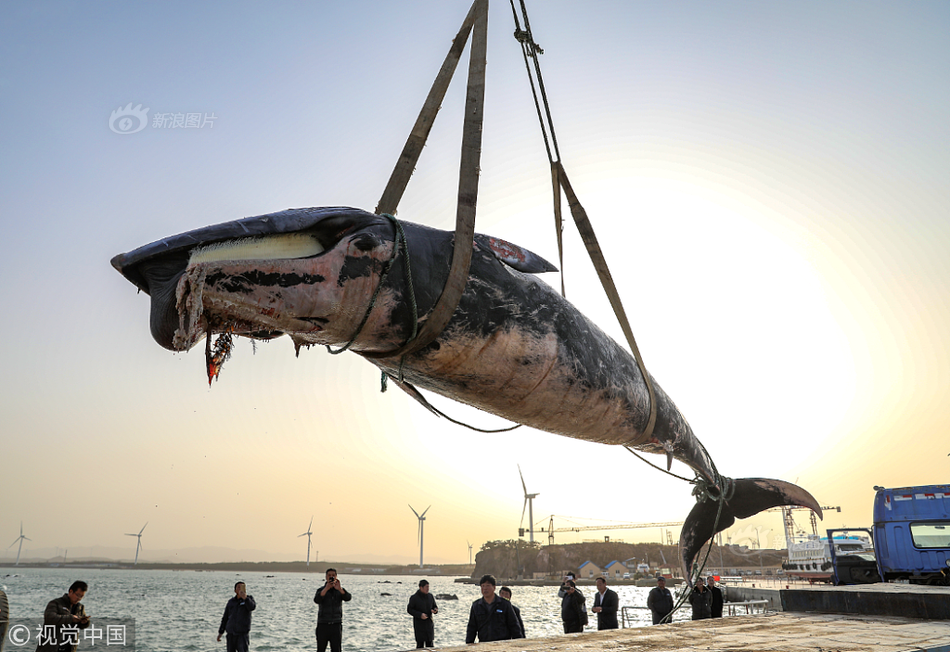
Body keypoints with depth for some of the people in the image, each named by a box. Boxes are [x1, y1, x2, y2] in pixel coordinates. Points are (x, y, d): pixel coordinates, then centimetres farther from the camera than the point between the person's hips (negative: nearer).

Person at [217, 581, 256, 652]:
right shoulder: (231, 602, 9)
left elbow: (252, 607, -21)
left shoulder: (249, 598, 1)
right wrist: (220, 632, 11)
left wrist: (245, 598, -36)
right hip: (231, 633, 3)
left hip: (243, 633, -3)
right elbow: (225, 618, 15)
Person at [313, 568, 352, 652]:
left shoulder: (341, 590, 5)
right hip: (323, 625, -1)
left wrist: (339, 588, -33)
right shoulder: (321, 590, 0)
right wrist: (327, 588, -34)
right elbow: (316, 600, -21)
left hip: (336, 625, 1)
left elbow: (348, 598, -16)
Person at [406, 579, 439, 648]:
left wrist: (435, 610, -12)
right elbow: (409, 610, -8)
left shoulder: (430, 597, 4)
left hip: (429, 624, 4)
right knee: (420, 644, -6)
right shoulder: (414, 598, -10)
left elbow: (435, 607, 13)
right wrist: (420, 615, -20)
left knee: (430, 644, 4)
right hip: (419, 624, -4)